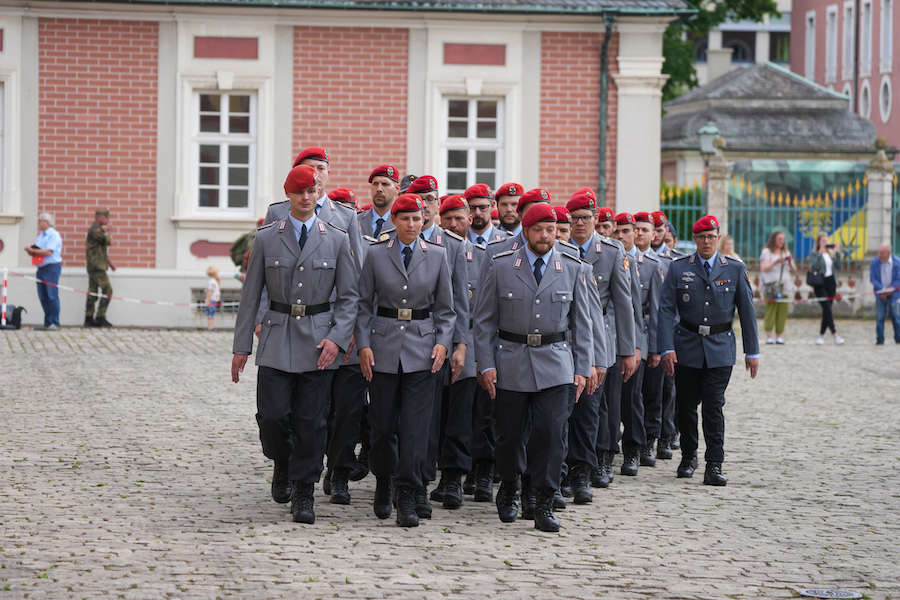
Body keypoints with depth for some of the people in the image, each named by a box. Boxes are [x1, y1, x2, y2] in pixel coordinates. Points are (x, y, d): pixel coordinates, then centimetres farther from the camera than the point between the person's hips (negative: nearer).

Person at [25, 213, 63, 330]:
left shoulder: (54, 235, -7)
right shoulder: (40, 236, 19)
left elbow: (48, 252, -17)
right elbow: (34, 251, 20)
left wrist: (32, 250, -11)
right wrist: (30, 250, -3)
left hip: (52, 267, -8)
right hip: (41, 268, 8)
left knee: (52, 296, -10)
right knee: (43, 297, 5)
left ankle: (54, 322, -8)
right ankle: (47, 322, 10)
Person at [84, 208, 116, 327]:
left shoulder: (99, 229, 19)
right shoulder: (95, 229, -13)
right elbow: (107, 241, -19)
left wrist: (109, 262, 26)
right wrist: (106, 231, -2)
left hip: (98, 266, 10)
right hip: (96, 265, -10)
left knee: (93, 292, 9)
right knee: (107, 290, -11)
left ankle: (89, 319, 9)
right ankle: (100, 317, -11)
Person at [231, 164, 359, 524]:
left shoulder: (337, 240, 4)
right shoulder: (266, 240, 5)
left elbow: (349, 297, 4)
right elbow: (250, 295, 7)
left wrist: (337, 338, -10)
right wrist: (241, 346, 3)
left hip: (318, 342, 0)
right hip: (277, 340, 0)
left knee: (312, 421, -1)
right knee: (272, 415, -7)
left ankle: (303, 493, 10)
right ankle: (283, 464, 25)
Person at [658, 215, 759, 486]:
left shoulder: (735, 269, 3)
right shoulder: (678, 268, 2)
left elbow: (747, 311, 5)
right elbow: (666, 309, -3)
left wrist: (752, 351, 2)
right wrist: (667, 348, -12)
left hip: (720, 348, -1)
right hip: (687, 347, 1)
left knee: (714, 406, -8)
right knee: (685, 405, 8)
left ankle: (714, 466, -7)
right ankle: (689, 456, 27)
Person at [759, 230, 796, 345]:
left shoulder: (786, 253, 21)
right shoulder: (767, 252, 8)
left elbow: (794, 272, 18)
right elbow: (763, 268, -5)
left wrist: (790, 263, -1)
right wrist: (775, 262, -17)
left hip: (785, 286, 4)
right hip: (771, 285, -4)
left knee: (782, 311, -4)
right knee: (770, 309, -12)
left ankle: (779, 336, -1)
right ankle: (768, 336, -13)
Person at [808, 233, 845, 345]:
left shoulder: (831, 253, 12)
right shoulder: (814, 254, -1)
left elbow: (838, 266, 3)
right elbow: (813, 267, -16)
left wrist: (837, 252, -5)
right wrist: (820, 253, -20)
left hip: (831, 282, 5)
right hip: (820, 283, -5)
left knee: (827, 310, 5)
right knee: (827, 309, -13)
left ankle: (821, 335, 14)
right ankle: (834, 335, -17)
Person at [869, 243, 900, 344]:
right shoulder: (875, 262, -3)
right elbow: (872, 278, -4)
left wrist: (890, 290, -13)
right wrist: (882, 290, -14)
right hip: (880, 293, 1)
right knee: (879, 316, -4)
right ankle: (880, 339, 1)